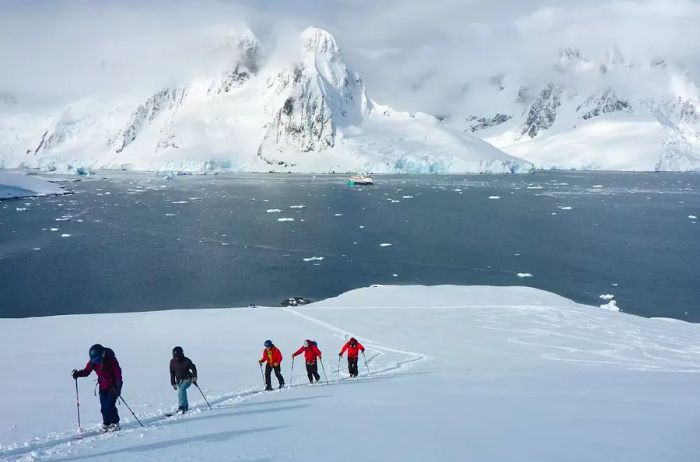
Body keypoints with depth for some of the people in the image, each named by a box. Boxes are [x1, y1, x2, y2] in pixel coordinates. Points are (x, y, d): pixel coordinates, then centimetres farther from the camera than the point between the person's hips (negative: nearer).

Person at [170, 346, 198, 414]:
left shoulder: (186, 361, -16)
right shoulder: (172, 362, -5)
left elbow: (193, 368, -5)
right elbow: (172, 373, 6)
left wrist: (194, 377, -16)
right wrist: (173, 383, 5)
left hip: (187, 379, -5)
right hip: (179, 381, 5)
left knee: (181, 389, -26)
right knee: (182, 392, 7)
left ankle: (181, 407, -27)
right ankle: (186, 406, 31)